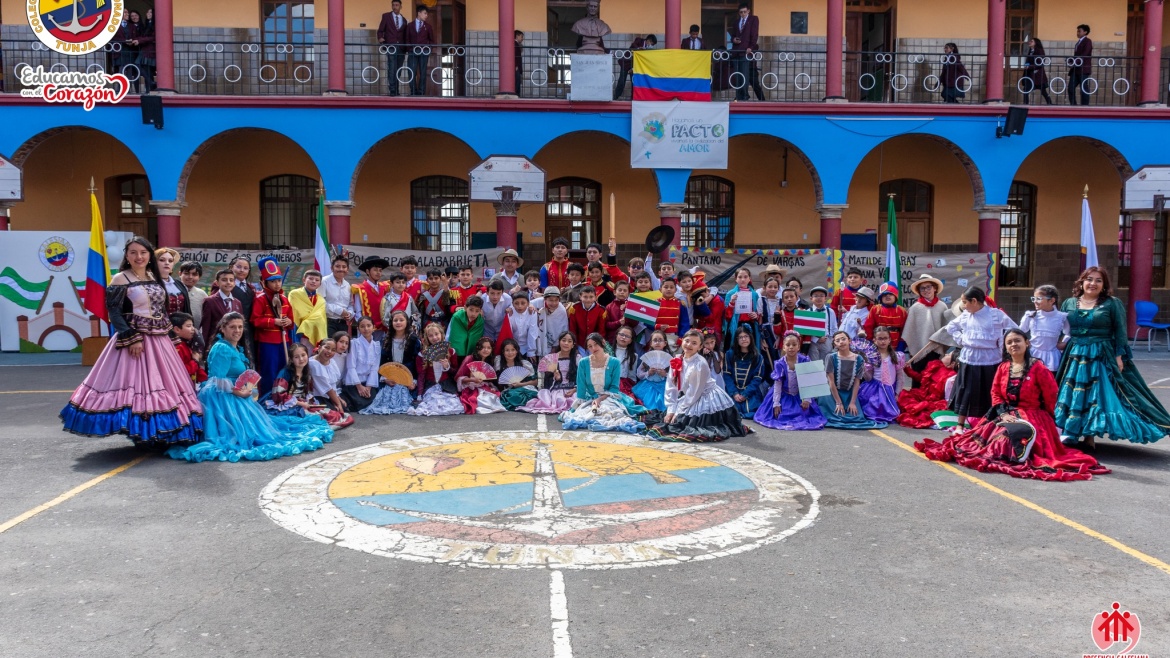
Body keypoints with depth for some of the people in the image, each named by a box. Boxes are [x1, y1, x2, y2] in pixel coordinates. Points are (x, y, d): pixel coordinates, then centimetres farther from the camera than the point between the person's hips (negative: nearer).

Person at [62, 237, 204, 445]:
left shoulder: (154, 277, 13)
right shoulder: (120, 279, -6)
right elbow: (114, 312, -13)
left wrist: (170, 332, 9)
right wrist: (131, 338, -21)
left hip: (160, 340, 7)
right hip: (134, 338, -7)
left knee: (164, 384, 9)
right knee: (137, 384, -8)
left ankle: (161, 434, 18)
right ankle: (143, 435, -3)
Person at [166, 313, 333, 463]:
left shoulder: (236, 349, 15)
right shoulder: (222, 349, -16)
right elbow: (217, 381, -23)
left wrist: (245, 390, 3)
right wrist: (239, 392, -20)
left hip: (235, 396, 10)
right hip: (223, 399, -10)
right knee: (246, 429, -6)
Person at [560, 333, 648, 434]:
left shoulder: (614, 362, -5)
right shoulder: (583, 363, -2)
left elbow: (614, 387, -4)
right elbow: (581, 387, 1)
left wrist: (600, 399, -18)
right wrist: (580, 405, -9)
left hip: (609, 398, -1)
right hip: (590, 399, 1)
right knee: (582, 413, -30)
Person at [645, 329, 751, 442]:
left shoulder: (700, 364, -23)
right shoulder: (676, 361, -4)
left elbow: (694, 393, -20)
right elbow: (671, 387, -1)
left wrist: (679, 412, -16)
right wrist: (671, 410, -8)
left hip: (706, 399, -7)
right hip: (687, 399, 7)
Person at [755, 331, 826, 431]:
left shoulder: (804, 361, -12)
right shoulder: (780, 364, -13)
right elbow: (777, 384, -9)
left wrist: (807, 399, -16)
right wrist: (776, 403, -10)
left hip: (800, 396, 1)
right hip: (784, 396, -1)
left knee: (804, 414, -9)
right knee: (783, 417, -12)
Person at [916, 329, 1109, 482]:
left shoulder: (1037, 368, -6)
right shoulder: (1003, 368, 10)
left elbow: (1051, 396, -2)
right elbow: (996, 393, 10)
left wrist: (1049, 418, 4)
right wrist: (1003, 412, -6)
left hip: (1032, 416, -5)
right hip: (1006, 415, 5)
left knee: (1018, 433, -34)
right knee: (986, 431, -19)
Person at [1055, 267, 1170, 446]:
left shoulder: (1113, 304, 1)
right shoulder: (1069, 303, 9)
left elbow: (1120, 332, -1)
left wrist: (1119, 356, -8)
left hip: (1101, 358, -3)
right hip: (1073, 357, 3)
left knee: (1095, 397, -5)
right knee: (1069, 396, 2)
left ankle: (1089, 437, -2)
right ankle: (1065, 435, 8)